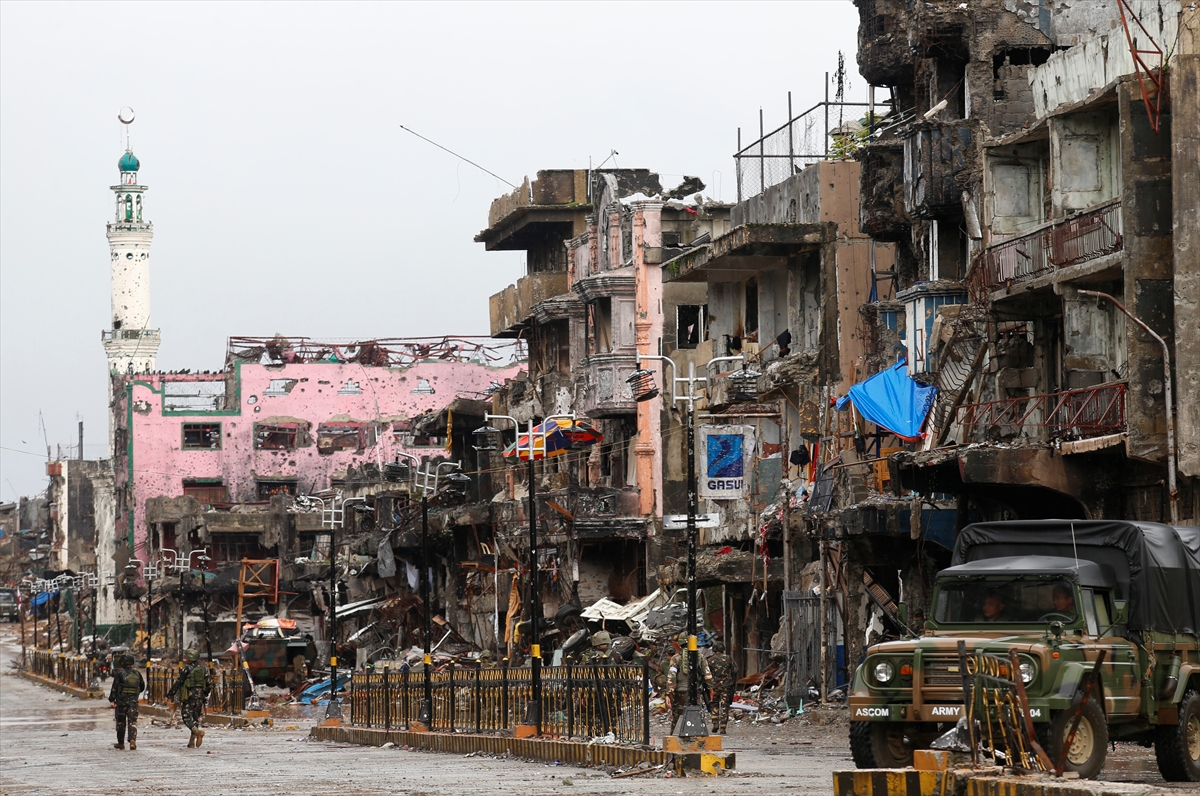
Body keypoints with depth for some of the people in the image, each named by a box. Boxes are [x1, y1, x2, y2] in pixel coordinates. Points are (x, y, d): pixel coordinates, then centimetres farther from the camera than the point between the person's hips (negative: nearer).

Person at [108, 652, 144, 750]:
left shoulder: (119, 673, -7)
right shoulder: (137, 673, 6)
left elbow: (114, 687, -11)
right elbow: (142, 687, 17)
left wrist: (112, 700, -9)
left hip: (121, 700, -2)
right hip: (134, 701, 2)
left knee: (121, 722, 10)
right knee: (133, 721, -2)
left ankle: (120, 743, 18)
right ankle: (132, 740, -22)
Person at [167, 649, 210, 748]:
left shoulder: (187, 669, -8)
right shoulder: (203, 669, 9)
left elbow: (178, 683, -9)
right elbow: (207, 684, 13)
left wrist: (170, 694, -2)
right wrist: (205, 696, 24)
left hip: (189, 696, -6)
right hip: (200, 697, 6)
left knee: (187, 717, -4)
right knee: (195, 718, 12)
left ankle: (198, 732, -30)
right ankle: (192, 742, 11)